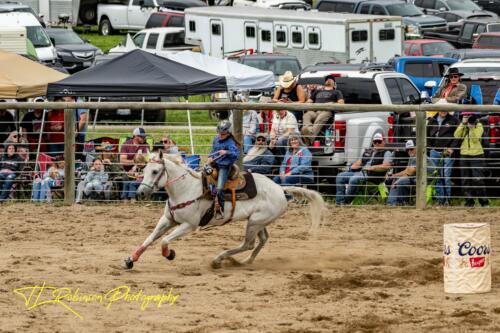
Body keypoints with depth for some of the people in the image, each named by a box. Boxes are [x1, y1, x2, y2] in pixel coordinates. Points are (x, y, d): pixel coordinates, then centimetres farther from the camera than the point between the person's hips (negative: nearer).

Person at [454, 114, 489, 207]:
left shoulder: (478, 126, 0)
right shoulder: (462, 126, 13)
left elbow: (475, 139, -12)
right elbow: (456, 135, -4)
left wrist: (471, 127, -21)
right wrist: (463, 124, -10)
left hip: (476, 155, -5)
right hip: (464, 155, 5)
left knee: (478, 179, -11)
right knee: (466, 180, 5)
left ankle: (484, 202, -4)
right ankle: (469, 202, 13)